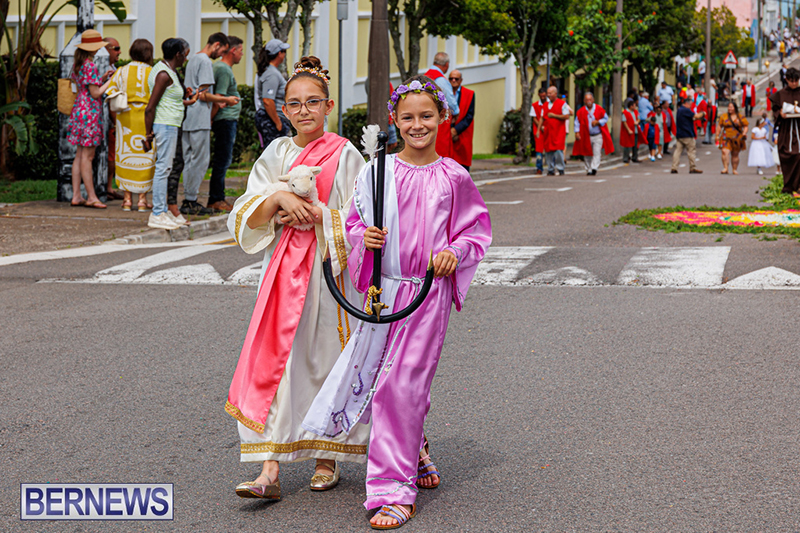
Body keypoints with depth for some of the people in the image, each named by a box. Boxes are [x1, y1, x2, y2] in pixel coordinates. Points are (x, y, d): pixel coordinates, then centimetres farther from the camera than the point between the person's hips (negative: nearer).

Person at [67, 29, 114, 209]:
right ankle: (91, 197, 0)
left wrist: (102, 78, 15)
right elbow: (95, 93, -15)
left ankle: (76, 196, 11)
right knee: (87, 156, -5)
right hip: (90, 113, -9)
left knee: (80, 156, 10)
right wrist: (110, 81, -4)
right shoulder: (90, 66, -15)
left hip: (79, 111, 9)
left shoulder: (77, 65, 12)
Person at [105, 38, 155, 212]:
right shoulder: (152, 73, -5)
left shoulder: (121, 72, 3)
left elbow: (110, 94, 0)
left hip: (125, 117, 2)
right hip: (146, 118, -2)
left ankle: (127, 198, 8)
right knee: (145, 156, 4)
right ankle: (142, 199, 3)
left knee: (125, 154, 8)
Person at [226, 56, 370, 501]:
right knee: (273, 361, -6)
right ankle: (270, 471, -8)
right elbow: (246, 218, 2)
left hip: (331, 270, -3)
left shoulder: (345, 156, -1)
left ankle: (328, 459, 22)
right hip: (284, 269, 3)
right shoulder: (276, 155, 10)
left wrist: (317, 216, -13)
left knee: (326, 359, 4)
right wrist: (279, 197, -14)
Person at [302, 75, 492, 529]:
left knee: (403, 385, -7)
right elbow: (355, 223, 12)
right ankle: (415, 449, 38)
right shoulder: (377, 172, 3)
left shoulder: (454, 178, 0)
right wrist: (364, 237, -10)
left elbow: (478, 229, 9)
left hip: (429, 290, -3)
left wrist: (456, 253, -9)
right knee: (378, 377, 8)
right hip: (384, 290, 3)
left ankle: (395, 490, -1)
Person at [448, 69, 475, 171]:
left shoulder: (469, 94, 5)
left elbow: (469, 116, -2)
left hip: (462, 137, -1)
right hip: (445, 137, 1)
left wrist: (456, 130, -14)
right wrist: (449, 131, -10)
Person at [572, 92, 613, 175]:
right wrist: (577, 132, -11)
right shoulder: (581, 111, -2)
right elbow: (577, 122, 1)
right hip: (586, 136, 1)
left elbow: (605, 118, 4)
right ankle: (588, 170, 15)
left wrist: (598, 122, -13)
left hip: (598, 136, -1)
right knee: (587, 155, 5)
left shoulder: (599, 109, -3)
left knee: (597, 153, -11)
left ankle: (594, 169, -14)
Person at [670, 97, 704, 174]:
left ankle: (674, 167, -2)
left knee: (678, 150, 4)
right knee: (692, 150, 0)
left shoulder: (679, 110, 16)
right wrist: (702, 113, 5)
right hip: (687, 135, -8)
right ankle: (693, 168, 2)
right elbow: (696, 116, -12)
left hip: (679, 135, 8)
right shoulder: (686, 110, -13)